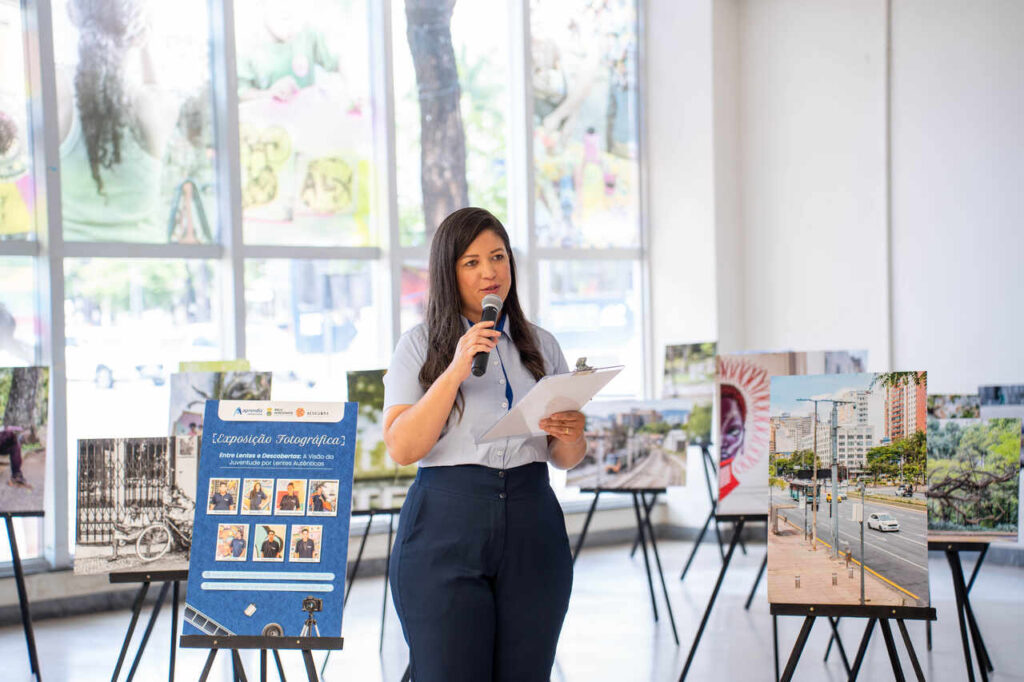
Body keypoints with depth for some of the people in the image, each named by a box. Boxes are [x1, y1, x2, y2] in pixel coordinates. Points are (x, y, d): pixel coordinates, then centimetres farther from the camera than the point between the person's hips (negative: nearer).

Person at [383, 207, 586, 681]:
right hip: (446, 522, -3)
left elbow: (567, 460, 16)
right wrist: (456, 370, -16)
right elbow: (401, 449, -9)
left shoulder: (541, 346, 14)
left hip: (531, 525, 3)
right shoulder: (420, 346, 3)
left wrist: (570, 435, -7)